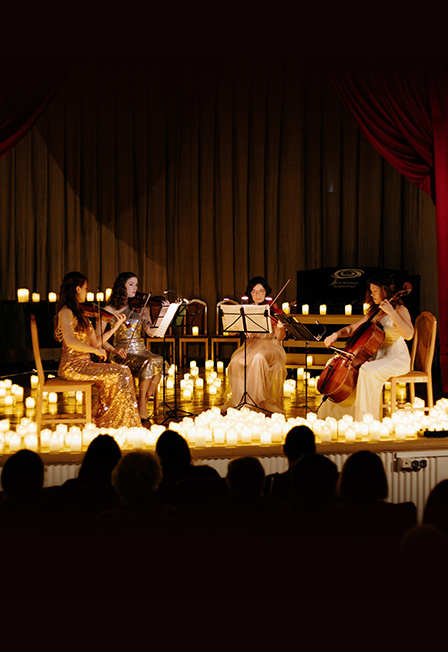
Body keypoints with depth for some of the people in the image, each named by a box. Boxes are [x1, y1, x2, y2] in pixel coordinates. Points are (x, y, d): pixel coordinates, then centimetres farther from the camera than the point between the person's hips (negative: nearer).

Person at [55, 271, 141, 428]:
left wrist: (115, 327, 18)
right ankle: (107, 422, -7)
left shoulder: (79, 313, 19)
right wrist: (95, 350, -18)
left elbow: (95, 342, 16)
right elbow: (70, 341, -23)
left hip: (84, 364, 8)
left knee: (123, 371, -9)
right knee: (118, 375, -17)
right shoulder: (66, 312, -9)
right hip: (72, 366, -8)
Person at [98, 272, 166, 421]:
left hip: (141, 351, 4)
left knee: (159, 361, -30)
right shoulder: (110, 310, 1)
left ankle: (144, 402, -19)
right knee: (148, 363, -33)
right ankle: (142, 407, -21)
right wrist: (114, 350, -17)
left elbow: (151, 331, -1)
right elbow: (99, 337, -3)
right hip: (123, 354, -4)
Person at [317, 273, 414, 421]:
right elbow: (353, 329, 16)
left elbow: (408, 334, -26)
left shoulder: (400, 310, -9)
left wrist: (392, 313, -27)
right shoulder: (374, 311, 14)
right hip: (378, 357, 8)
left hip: (397, 359, -8)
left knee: (367, 372, -35)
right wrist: (337, 334, -3)